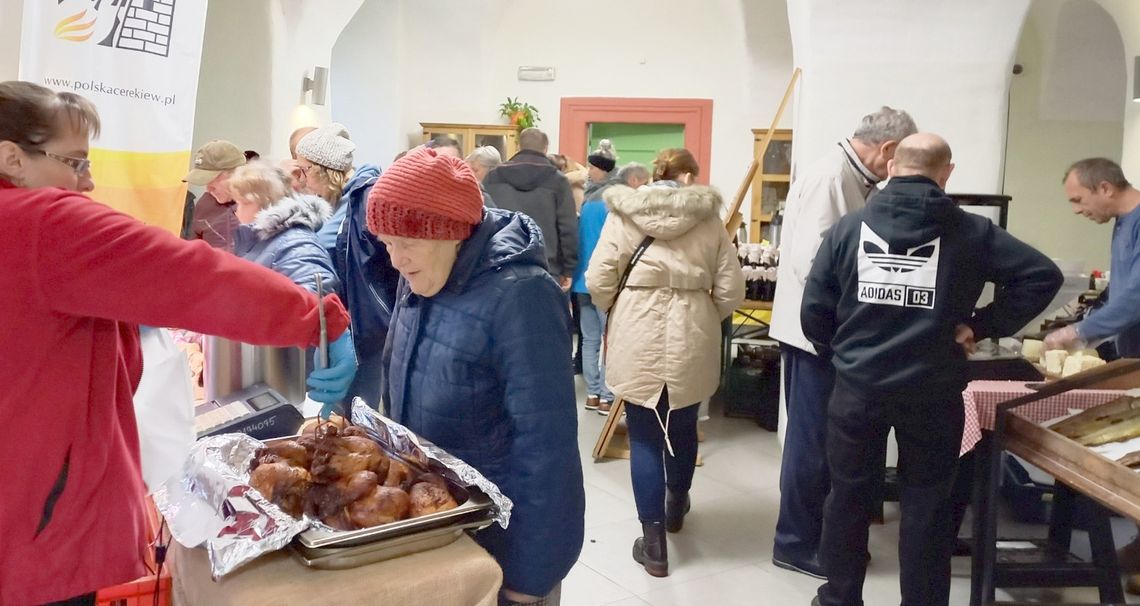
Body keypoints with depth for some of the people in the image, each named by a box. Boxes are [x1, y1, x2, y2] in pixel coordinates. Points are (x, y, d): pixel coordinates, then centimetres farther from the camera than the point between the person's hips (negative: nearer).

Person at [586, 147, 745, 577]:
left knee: (645, 438, 7)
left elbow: (598, 281, -5)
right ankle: (676, 508, 46)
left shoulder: (624, 215, 0)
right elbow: (730, 290, 0)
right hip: (692, 340, 2)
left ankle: (653, 544, 10)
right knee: (683, 429, 22)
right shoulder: (709, 219, 4)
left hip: (639, 340, -2)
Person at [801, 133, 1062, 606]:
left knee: (849, 497, 15)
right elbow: (1043, 275, -6)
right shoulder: (971, 232, -3)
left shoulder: (848, 227, -2)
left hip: (857, 387, 1)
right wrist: (984, 326, -1)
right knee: (926, 505, 12)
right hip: (932, 392, -1)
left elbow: (814, 308, -1)